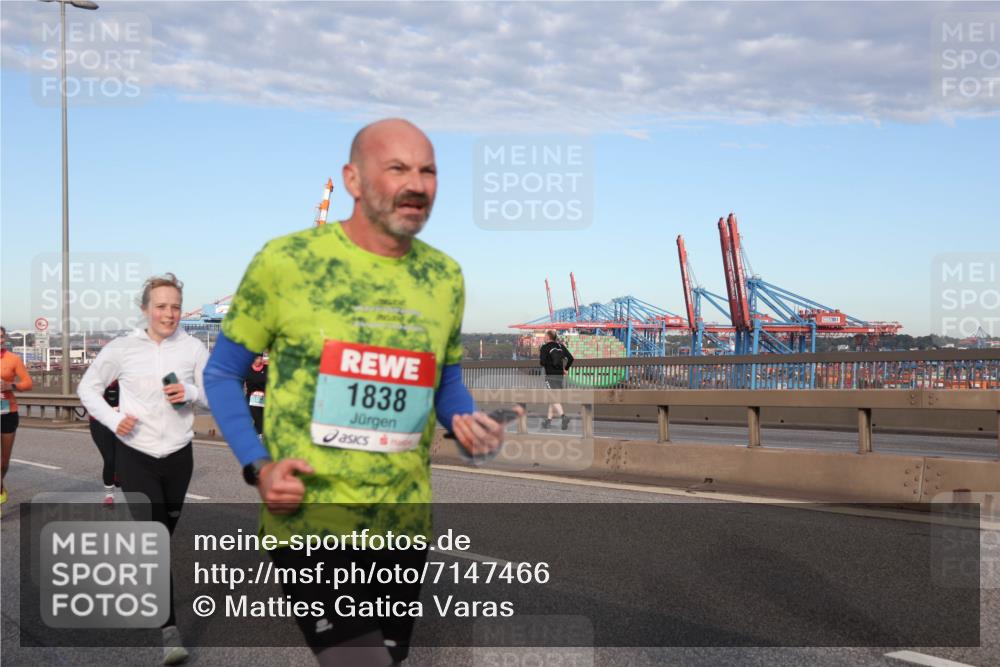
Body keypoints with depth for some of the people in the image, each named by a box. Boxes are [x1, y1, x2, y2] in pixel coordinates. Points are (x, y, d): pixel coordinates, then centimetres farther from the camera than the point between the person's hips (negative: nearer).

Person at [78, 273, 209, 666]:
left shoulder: (193, 348, -2)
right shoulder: (122, 348, -4)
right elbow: (88, 387, 7)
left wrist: (191, 393, -17)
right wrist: (112, 419, -9)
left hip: (178, 455, 2)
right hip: (136, 455, -2)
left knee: (164, 533, 16)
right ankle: (169, 629, -10)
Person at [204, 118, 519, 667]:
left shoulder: (445, 277, 4)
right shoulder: (286, 261, -9)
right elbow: (221, 374, 1)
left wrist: (468, 424, -2)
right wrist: (258, 466, -12)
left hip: (404, 528, 5)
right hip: (310, 523, -5)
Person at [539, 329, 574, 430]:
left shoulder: (545, 347, -6)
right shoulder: (561, 346, 11)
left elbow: (542, 362, -12)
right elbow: (570, 358, 8)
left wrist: (540, 356, 8)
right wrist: (565, 369, 15)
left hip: (550, 375, -7)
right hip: (560, 375, 7)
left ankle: (563, 416, -29)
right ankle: (548, 420, 19)